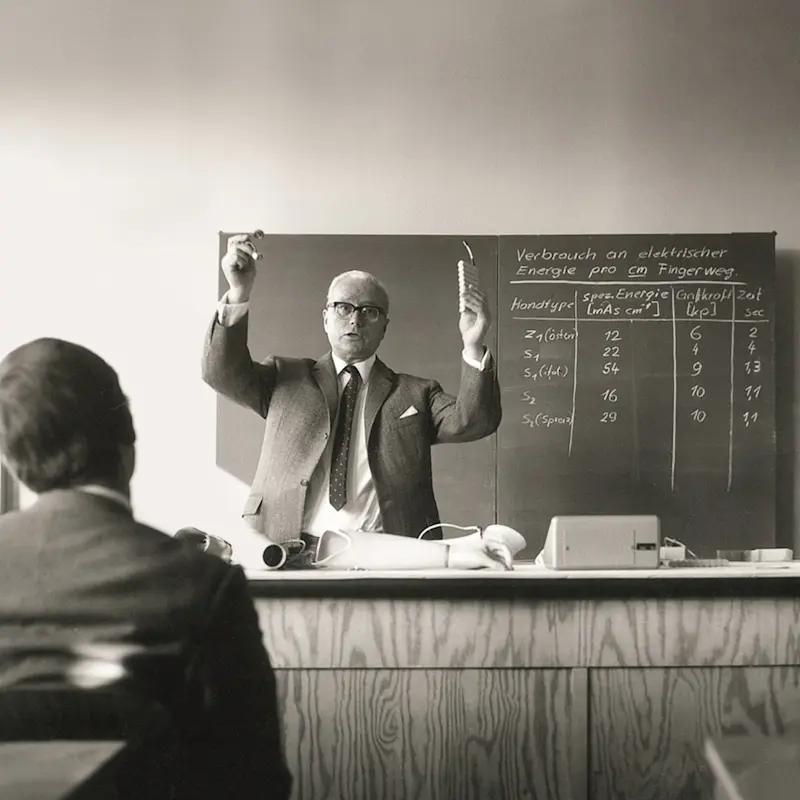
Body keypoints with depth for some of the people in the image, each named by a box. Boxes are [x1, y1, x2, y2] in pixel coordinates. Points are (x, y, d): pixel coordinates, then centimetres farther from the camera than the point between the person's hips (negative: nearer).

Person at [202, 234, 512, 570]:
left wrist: (473, 347, -13)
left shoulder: (415, 393, 16)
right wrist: (239, 294, -11)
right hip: (294, 551, 2)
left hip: (384, 554, -1)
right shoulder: (286, 379, 16)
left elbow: (472, 421, 2)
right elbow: (223, 373, 3)